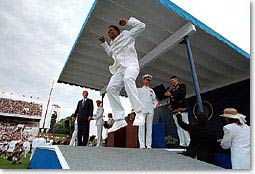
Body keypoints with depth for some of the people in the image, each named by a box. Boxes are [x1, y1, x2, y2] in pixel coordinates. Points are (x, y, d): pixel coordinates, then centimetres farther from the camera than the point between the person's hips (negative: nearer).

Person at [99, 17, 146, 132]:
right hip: (119, 68, 6)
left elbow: (141, 26, 14)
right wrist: (104, 43, 43)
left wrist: (128, 21, 13)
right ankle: (119, 120, -19)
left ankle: (139, 114, -43)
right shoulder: (113, 44, 33)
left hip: (130, 65, -6)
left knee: (127, 79, -40)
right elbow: (110, 53, 52)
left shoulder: (127, 35, 18)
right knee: (111, 88, -17)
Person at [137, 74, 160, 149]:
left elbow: (154, 99, 16)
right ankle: (142, 144, -6)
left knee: (149, 127, -2)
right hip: (142, 110, -2)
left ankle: (148, 144, 1)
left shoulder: (152, 90, 25)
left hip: (150, 110, 2)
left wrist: (156, 104, -5)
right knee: (142, 127, -8)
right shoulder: (139, 90, 20)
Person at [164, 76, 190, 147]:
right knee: (179, 127, 3)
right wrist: (170, 105, 5)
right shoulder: (172, 90, 24)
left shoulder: (182, 86, 9)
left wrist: (171, 94, -21)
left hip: (182, 109, -5)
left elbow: (182, 93, -12)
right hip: (174, 110, 6)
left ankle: (188, 143, -4)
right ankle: (182, 143, 5)